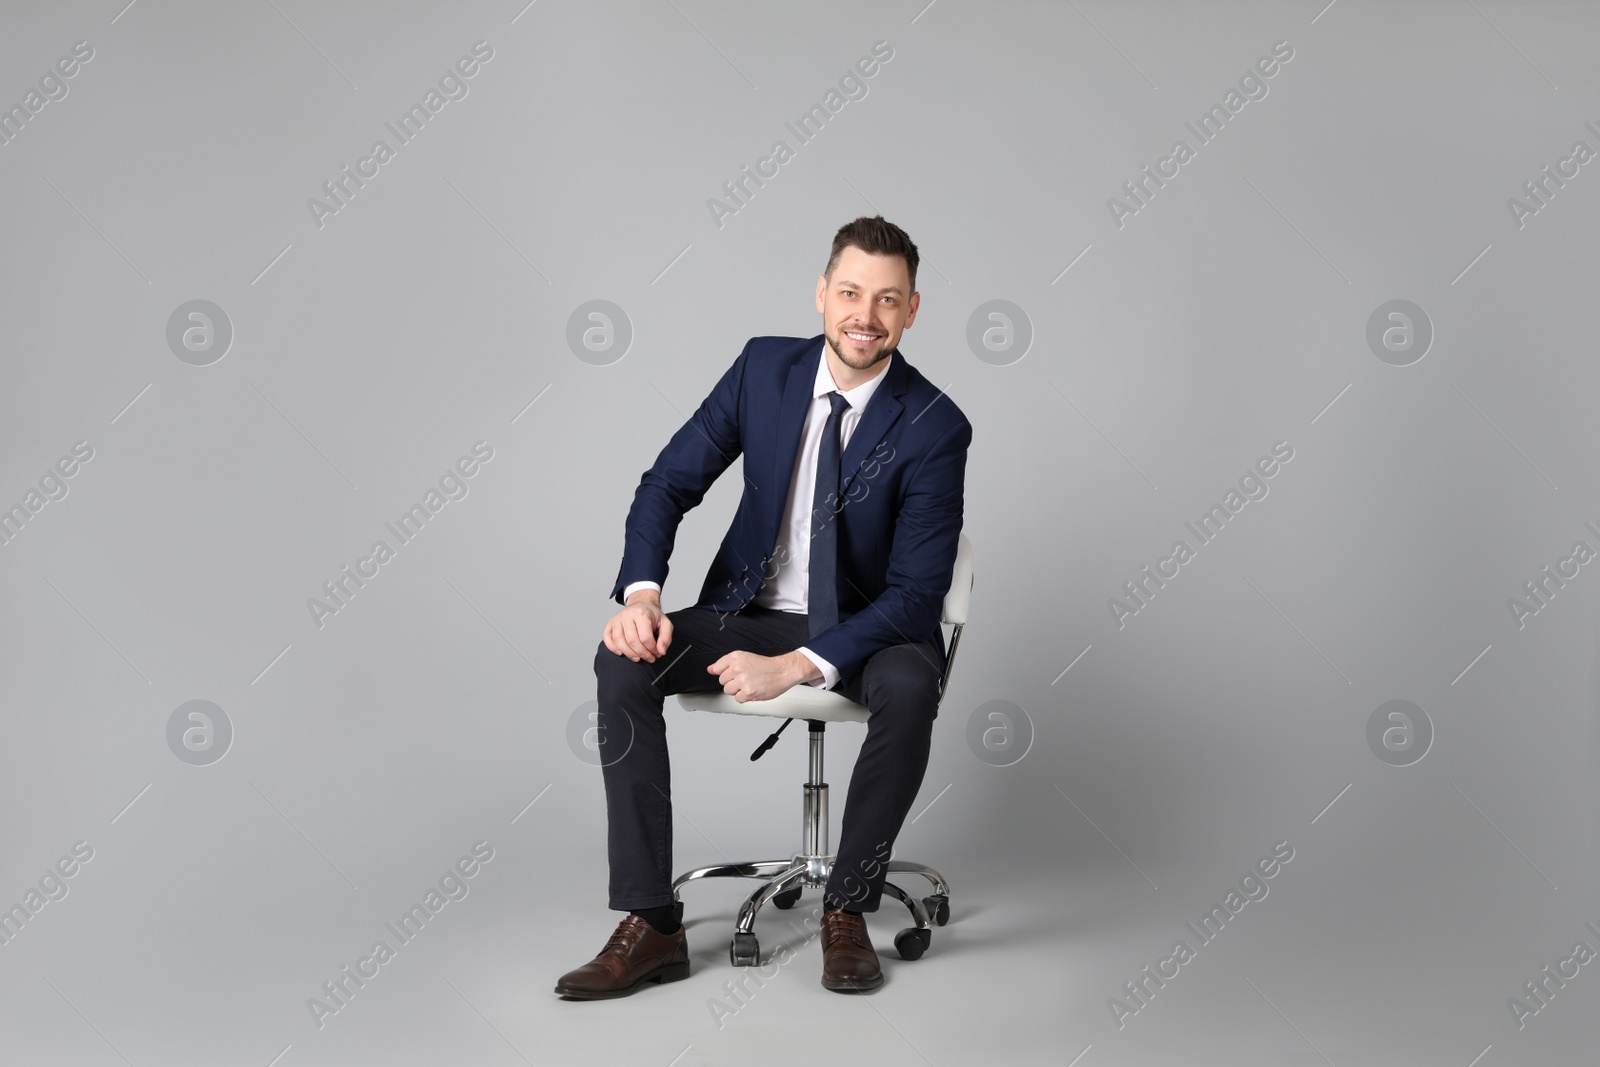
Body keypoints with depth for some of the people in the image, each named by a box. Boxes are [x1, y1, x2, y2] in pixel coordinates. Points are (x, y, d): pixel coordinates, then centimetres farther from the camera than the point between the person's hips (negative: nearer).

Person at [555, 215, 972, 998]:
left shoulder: (935, 427, -16)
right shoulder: (764, 367, -5)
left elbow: (915, 593, -19)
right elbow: (668, 483, -1)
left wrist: (798, 666, -30)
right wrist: (641, 594, -19)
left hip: (866, 628, -3)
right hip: (750, 610, 3)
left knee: (909, 688, -37)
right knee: (622, 661, -22)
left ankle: (846, 910, -16)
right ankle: (649, 926, -20)